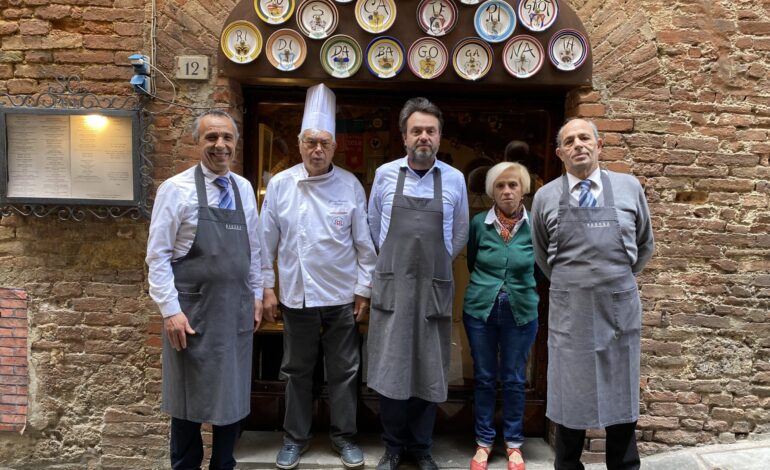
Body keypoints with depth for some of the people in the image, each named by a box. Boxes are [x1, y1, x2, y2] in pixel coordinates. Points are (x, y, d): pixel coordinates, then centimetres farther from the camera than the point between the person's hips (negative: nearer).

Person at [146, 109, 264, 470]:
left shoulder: (245, 189, 6)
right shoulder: (176, 189, -8)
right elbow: (158, 255, -9)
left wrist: (256, 296, 11)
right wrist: (171, 309, -14)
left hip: (236, 310, 5)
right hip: (193, 311, -4)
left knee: (233, 393, 14)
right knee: (190, 395, 11)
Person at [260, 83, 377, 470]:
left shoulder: (350, 185, -4)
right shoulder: (280, 185, -3)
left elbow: (364, 244, -1)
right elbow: (267, 242, 2)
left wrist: (364, 289, -1)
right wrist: (266, 287, 2)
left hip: (342, 297, 0)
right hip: (296, 296, 1)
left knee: (344, 371, 11)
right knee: (297, 371, 14)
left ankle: (344, 436, 29)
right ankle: (295, 436, 31)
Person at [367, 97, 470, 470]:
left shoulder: (455, 180, 2)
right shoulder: (385, 174, 2)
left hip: (434, 288, 0)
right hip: (391, 286, 0)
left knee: (429, 371, 9)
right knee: (390, 369, 5)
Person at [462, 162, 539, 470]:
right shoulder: (479, 223, -5)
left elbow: (540, 269, 7)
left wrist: (520, 287, 8)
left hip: (521, 312, 0)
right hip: (480, 309, 1)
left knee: (514, 379, 11)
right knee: (484, 378, 11)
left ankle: (514, 443, 28)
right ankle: (484, 441, 26)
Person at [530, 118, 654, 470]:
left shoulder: (629, 188, 1)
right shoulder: (545, 197, 1)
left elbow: (645, 246, 15)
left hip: (620, 309, 1)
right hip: (569, 313, 0)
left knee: (622, 398, 13)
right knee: (570, 400, 10)